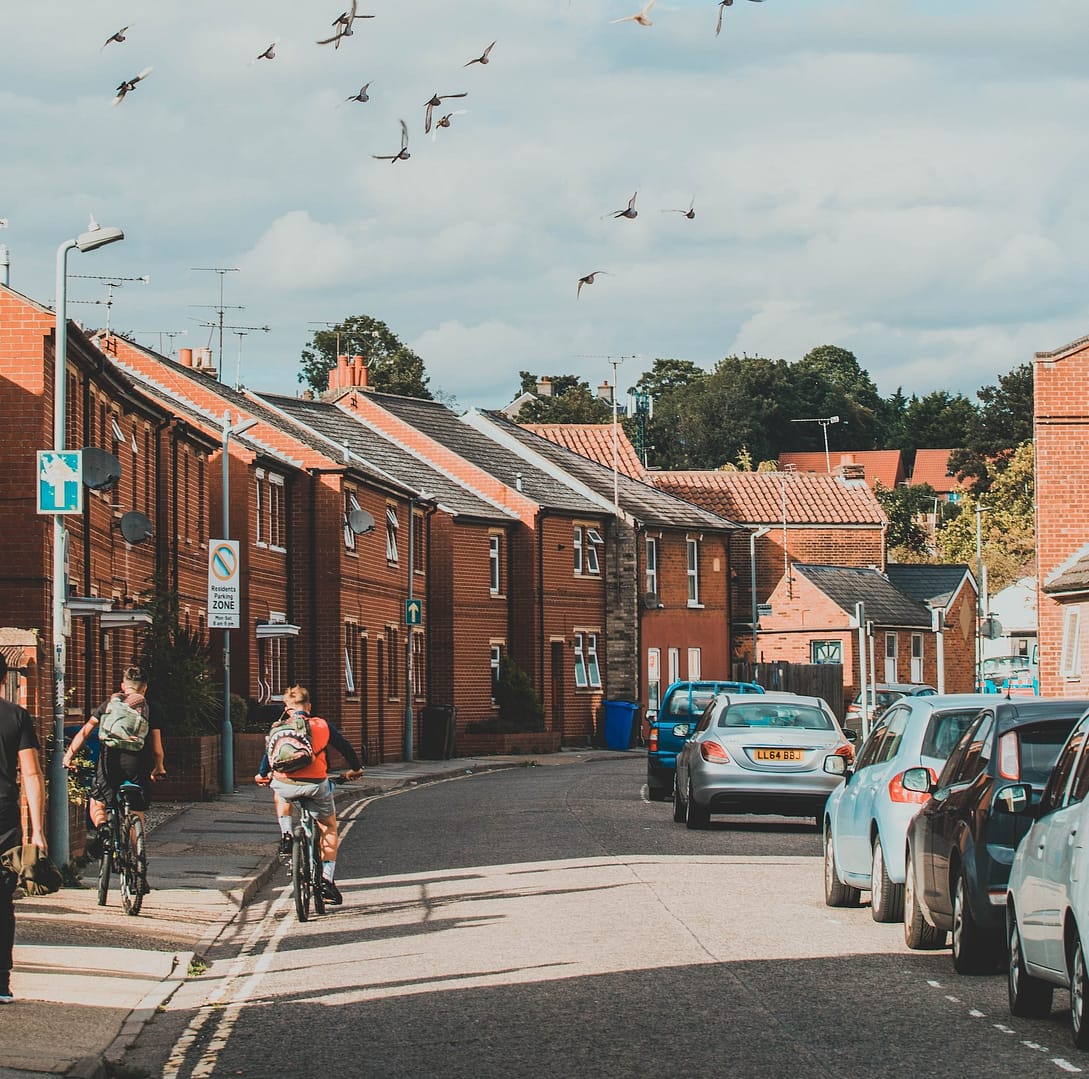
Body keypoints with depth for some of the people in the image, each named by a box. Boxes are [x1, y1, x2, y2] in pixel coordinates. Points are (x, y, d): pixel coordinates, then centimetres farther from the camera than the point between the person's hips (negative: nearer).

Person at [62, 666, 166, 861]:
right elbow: (157, 750, 7)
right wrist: (159, 769, 24)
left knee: (96, 804, 16)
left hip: (110, 763, 0)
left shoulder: (109, 704, 11)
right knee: (136, 816, 12)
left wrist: (69, 755, 12)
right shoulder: (149, 709, 9)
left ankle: (101, 827, -17)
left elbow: (84, 732, 6)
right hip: (138, 766, 0)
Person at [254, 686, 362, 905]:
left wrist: (262, 775, 44)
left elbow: (269, 753, 24)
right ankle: (327, 879, 9)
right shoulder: (322, 725, 14)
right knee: (329, 829, 20)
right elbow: (345, 747, 23)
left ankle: (285, 833, 20)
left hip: (286, 785, 1)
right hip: (316, 785, -1)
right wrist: (355, 769, 42)